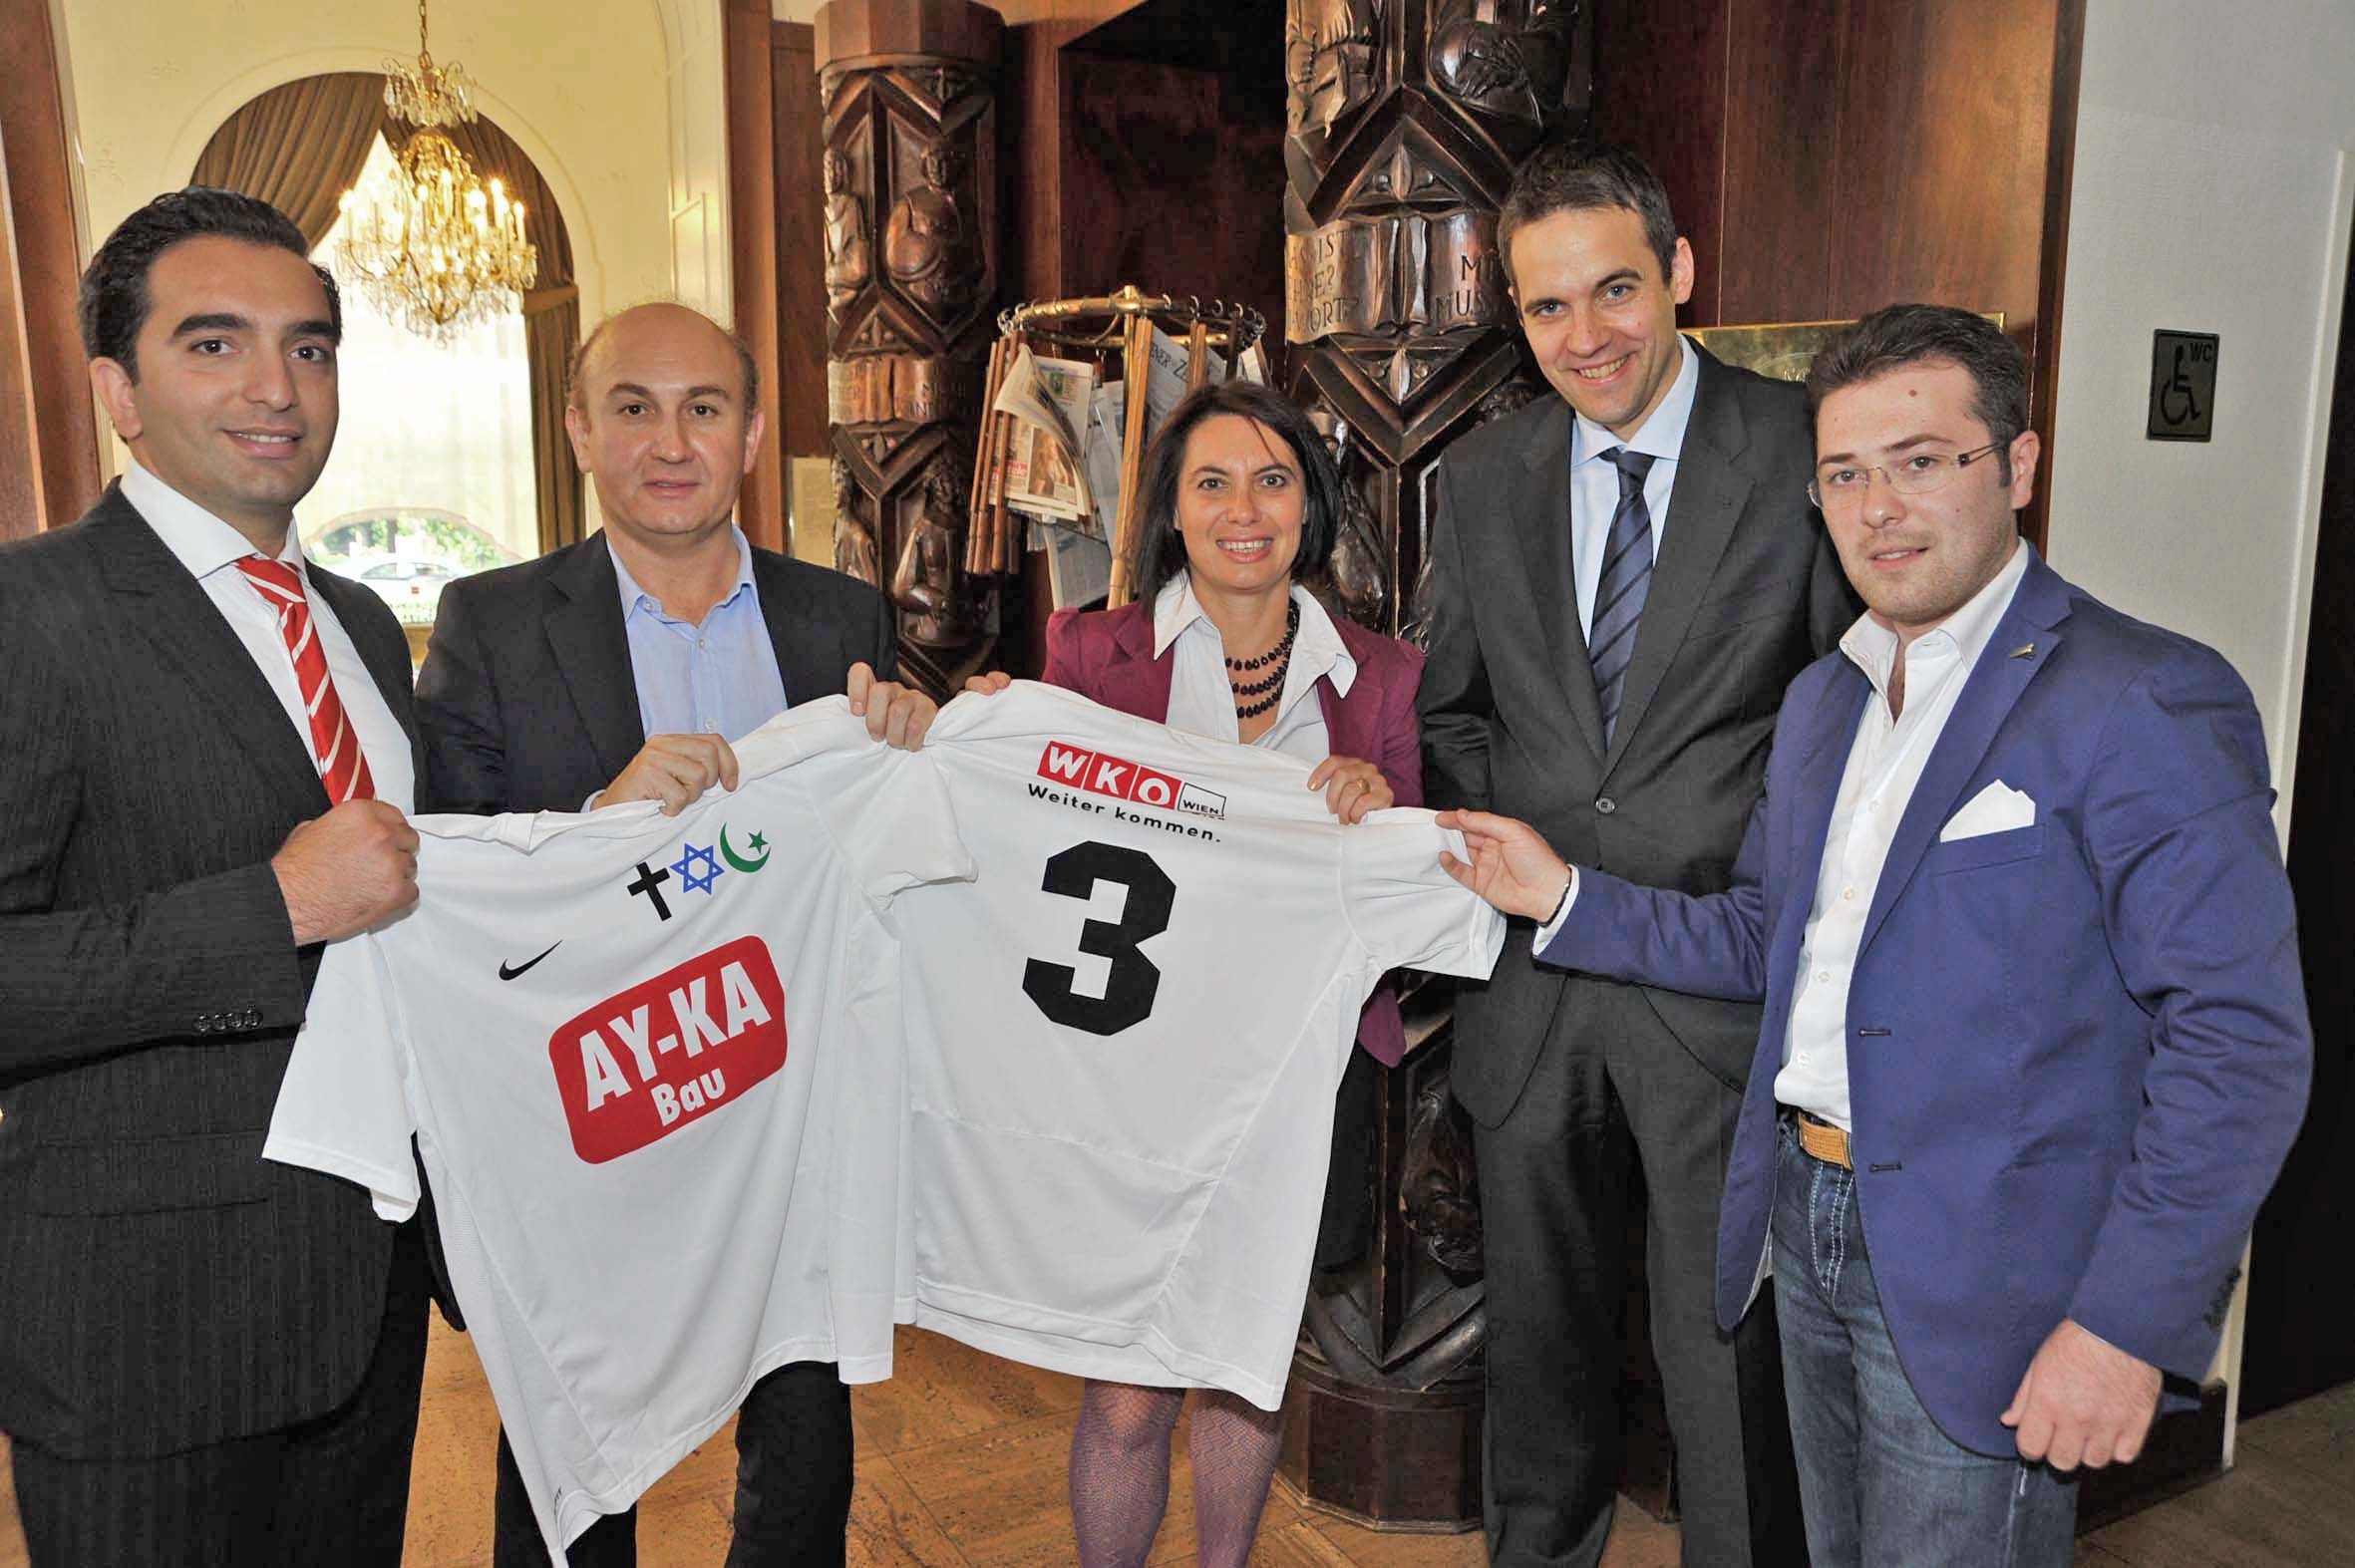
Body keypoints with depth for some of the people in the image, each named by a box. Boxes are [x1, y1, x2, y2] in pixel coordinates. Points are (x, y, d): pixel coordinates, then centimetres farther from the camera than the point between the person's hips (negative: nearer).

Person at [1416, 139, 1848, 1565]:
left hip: (1722, 982, -4)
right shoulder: (1482, 479, 4)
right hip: (1531, 981, 4)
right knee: (1540, 1330, 20)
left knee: (1727, 1348, 7)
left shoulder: (1810, 452, -8)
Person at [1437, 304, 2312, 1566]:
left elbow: (2239, 1040, -18)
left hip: (1978, 1273, -7)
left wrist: (2128, 1323, -20)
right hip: (1807, 1225, 7)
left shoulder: (2143, 702, -15)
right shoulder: (1822, 697, 10)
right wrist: (1566, 899, 3)